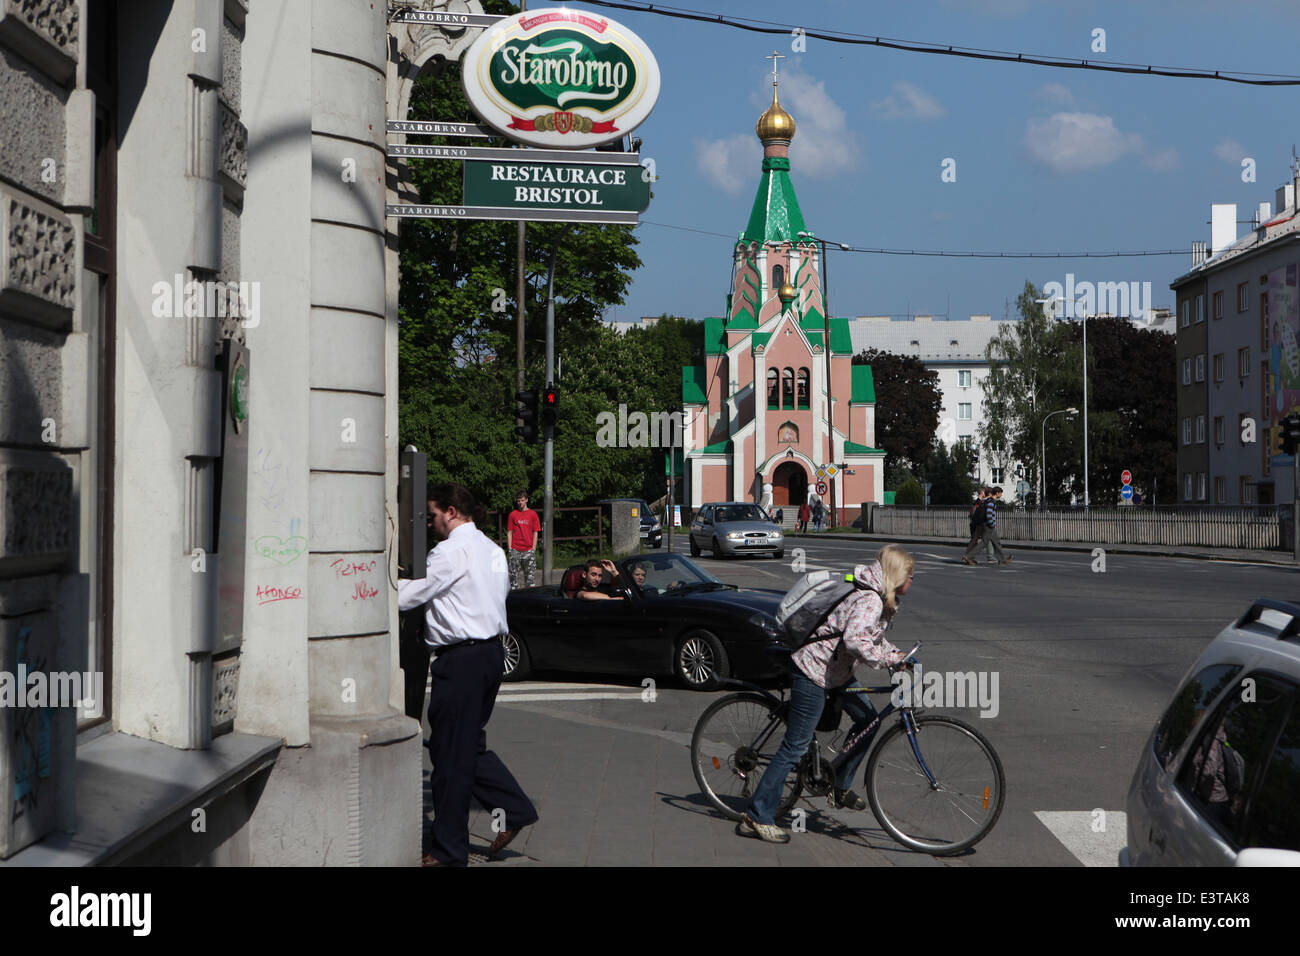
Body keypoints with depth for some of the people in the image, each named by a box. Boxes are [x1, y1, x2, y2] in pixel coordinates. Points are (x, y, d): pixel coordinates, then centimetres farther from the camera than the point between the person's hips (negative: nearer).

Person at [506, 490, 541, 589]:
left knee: (530, 574, -2)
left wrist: (533, 548, -1)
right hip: (515, 550, 1)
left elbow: (535, 532, 6)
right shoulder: (513, 514, 7)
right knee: (514, 574, 1)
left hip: (529, 550, -1)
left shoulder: (532, 514, 5)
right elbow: (510, 532, 9)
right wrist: (510, 548, 2)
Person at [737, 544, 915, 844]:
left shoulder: (881, 599, 10)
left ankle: (841, 787, 30)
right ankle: (756, 818, -5)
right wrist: (888, 659, -26)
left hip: (835, 670, 11)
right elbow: (854, 640, -36)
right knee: (795, 747, -9)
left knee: (868, 720, 16)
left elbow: (872, 637, 24)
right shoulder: (869, 600, -22)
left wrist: (897, 654, 10)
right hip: (813, 672, -11)